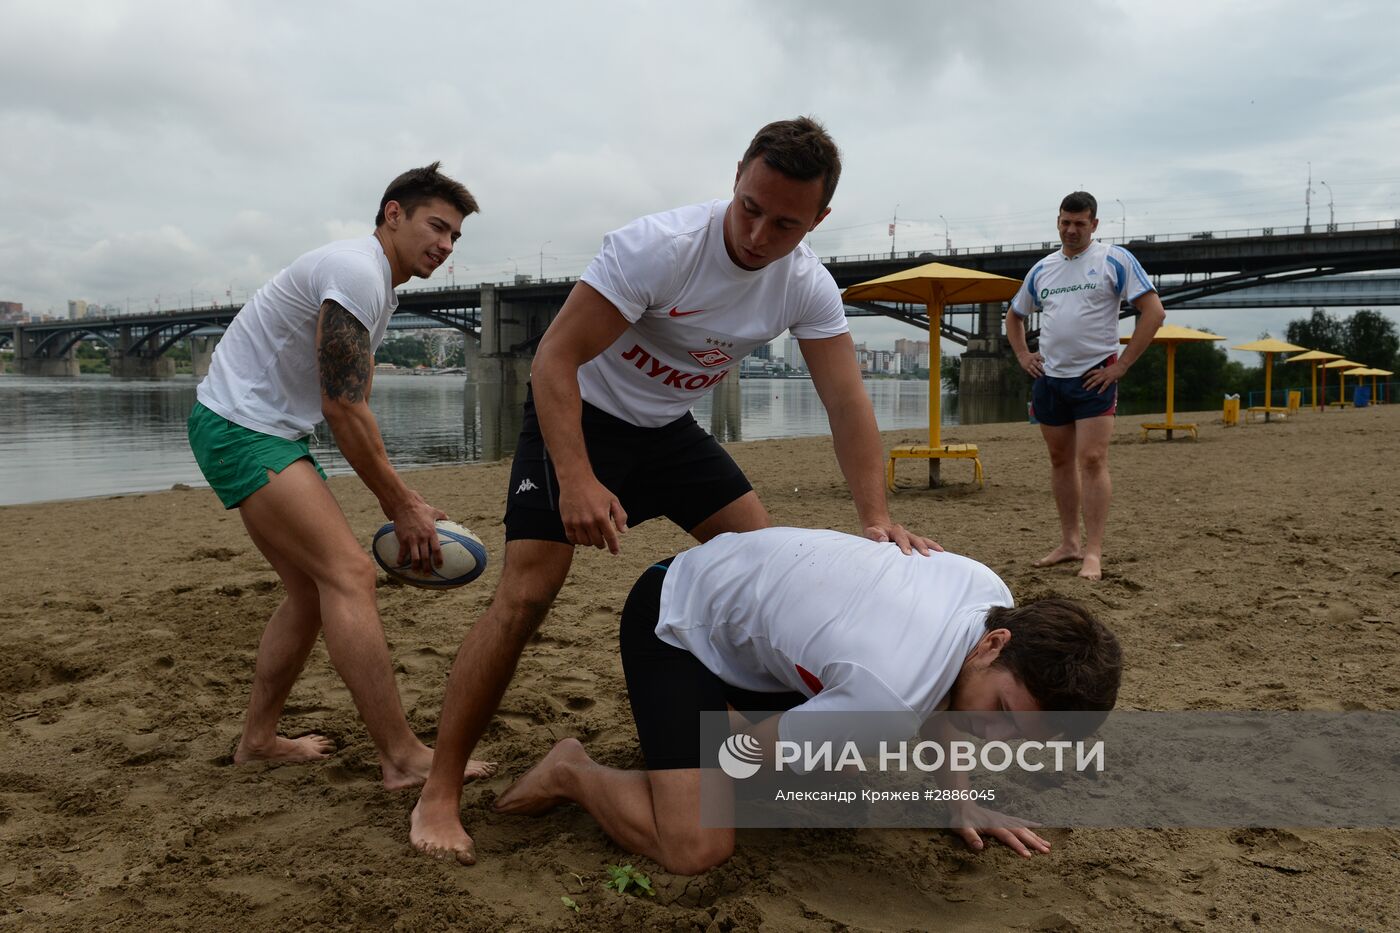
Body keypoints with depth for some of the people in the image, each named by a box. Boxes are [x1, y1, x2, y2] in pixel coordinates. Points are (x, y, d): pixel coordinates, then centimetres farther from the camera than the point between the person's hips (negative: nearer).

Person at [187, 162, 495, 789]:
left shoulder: (378, 286, 16)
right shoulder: (356, 271, -17)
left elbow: (348, 406, 16)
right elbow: (344, 409, -21)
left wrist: (396, 498, 10)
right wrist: (401, 505, -14)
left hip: (272, 432, 11)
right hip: (239, 426, -11)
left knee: (313, 590, 11)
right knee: (350, 574, -18)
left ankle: (258, 739, 23)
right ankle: (404, 758, -17)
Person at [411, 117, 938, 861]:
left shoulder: (808, 288, -11)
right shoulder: (658, 246, -29)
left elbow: (847, 402, -14)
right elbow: (555, 359, -29)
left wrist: (876, 519, -27)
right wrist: (577, 480, -41)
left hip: (670, 427, 6)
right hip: (577, 414, -6)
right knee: (526, 593, -17)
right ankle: (439, 794, -5)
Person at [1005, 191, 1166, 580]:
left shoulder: (1115, 260, -3)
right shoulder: (1042, 269, 14)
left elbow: (1154, 312, -8)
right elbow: (1014, 316, 28)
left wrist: (1121, 365, -12)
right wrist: (1022, 356, 12)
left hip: (1094, 377, -6)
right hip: (1048, 378, 6)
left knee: (1092, 461, -11)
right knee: (1060, 461, 10)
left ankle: (1093, 552, -8)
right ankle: (1069, 542, 20)